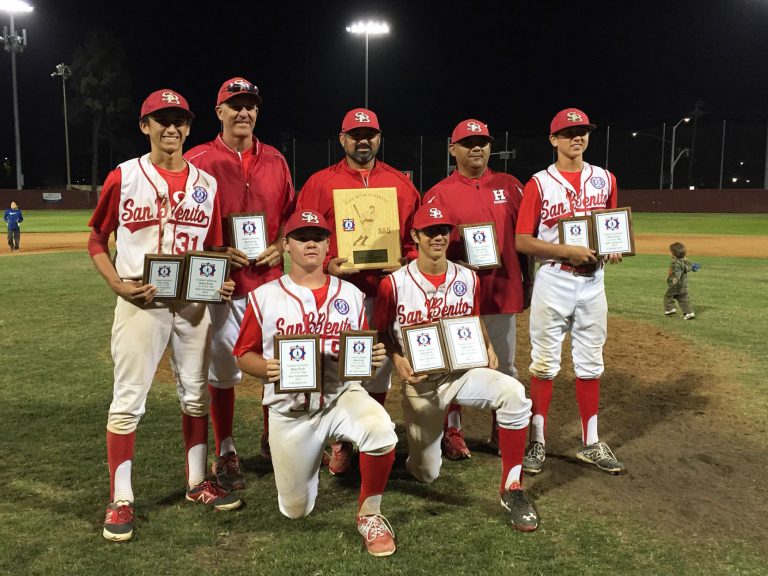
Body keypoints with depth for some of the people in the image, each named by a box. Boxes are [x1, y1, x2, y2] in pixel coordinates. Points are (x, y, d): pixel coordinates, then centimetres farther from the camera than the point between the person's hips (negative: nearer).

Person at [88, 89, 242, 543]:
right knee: (129, 399, -1)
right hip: (141, 301, -3)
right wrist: (118, 285, -11)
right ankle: (121, 500, 12)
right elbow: (97, 240, 4)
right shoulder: (123, 177, -1)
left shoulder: (206, 183, 8)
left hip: (195, 300, 4)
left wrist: (221, 281, -6)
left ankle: (198, 482, 27)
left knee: (197, 394, 12)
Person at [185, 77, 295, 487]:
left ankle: (273, 440, 31)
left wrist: (280, 246, -3)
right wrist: (217, 251, -15)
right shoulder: (198, 160, -2)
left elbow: (290, 214, 15)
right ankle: (225, 453, 21)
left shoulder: (275, 160, 10)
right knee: (221, 369, 5)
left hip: (269, 278, 4)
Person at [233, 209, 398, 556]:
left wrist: (373, 358, -14)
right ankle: (310, 453, 43)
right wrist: (266, 368, -21)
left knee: (381, 431, -33)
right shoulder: (264, 297, -3)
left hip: (342, 395, 1)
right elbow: (244, 355, 1)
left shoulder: (350, 294, 4)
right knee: (295, 511, 8)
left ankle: (369, 515, -5)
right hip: (290, 410, 0)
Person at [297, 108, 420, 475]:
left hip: (386, 292, 2)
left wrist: (405, 264, -6)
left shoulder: (401, 183, 10)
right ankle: (341, 444, 20)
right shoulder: (320, 182, 3)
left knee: (379, 370, 10)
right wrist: (326, 265, -16)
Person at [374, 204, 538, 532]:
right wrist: (396, 359, -17)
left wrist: (488, 347, -2)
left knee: (514, 393, -30)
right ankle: (421, 446, 44)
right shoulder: (394, 284, -9)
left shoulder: (468, 278, 0)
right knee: (425, 474, 4)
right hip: (419, 380, -2)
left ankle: (511, 489, -16)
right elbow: (382, 332, 1)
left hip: (463, 371, 2)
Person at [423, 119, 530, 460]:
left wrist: (527, 282, 9)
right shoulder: (439, 194, 0)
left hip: (503, 292, 3)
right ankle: (452, 434, 19)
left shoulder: (510, 186, 8)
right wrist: (456, 267, -20)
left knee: (505, 367, 11)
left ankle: (502, 433, 26)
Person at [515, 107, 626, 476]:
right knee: (544, 363, 3)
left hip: (592, 281, 4)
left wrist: (614, 249, -4)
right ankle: (537, 442, 15)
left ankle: (590, 444, 23)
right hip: (553, 281, -4)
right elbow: (522, 241, -10)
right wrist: (568, 250, -20)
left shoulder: (605, 180, 8)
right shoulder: (539, 183, -5)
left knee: (590, 363, 11)